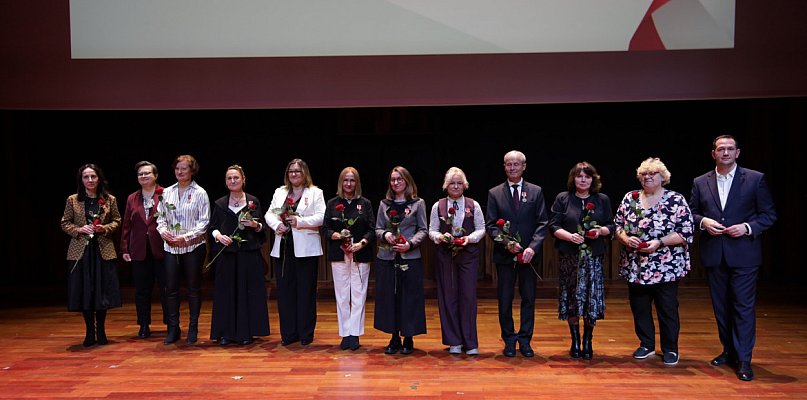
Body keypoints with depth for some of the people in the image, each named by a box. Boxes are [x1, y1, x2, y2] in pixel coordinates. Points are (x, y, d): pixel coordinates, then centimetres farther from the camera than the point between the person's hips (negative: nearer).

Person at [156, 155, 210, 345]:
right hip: (170, 247, 3)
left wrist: (186, 237, -15)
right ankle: (173, 328, 15)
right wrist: (163, 231, -8)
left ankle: (193, 328, 17)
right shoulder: (167, 192, 9)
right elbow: (161, 217, 12)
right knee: (171, 288, 4)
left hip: (193, 246, -3)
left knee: (194, 288, 6)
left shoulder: (200, 193, -3)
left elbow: (204, 222, -7)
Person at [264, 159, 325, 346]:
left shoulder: (315, 193, 4)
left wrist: (300, 221, -17)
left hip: (306, 249, -4)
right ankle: (288, 333, 15)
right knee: (284, 290, 5)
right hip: (283, 248, 4)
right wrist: (277, 225, -9)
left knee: (306, 291, 1)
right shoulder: (279, 192, 17)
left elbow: (321, 217, -7)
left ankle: (306, 333, 11)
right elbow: (269, 214, 11)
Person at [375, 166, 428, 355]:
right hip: (386, 257, 3)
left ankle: (408, 339, 13)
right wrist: (385, 234, -10)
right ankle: (394, 338, 16)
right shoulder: (384, 204, 11)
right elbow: (377, 228, 12)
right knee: (388, 296, 4)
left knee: (410, 297, 1)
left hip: (410, 257, -2)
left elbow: (423, 230, 2)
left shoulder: (418, 203, 4)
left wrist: (410, 244, -13)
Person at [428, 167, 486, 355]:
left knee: (468, 296, -3)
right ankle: (454, 342, 14)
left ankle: (470, 343, 6)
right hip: (445, 255, 1)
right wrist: (440, 237, -13)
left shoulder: (473, 205, 4)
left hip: (468, 254, -1)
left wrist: (470, 238, -11)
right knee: (448, 296, 3)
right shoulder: (438, 206, 5)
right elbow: (432, 230, 8)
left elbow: (481, 229, 7)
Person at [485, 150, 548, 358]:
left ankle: (525, 340, 19)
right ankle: (509, 340, 19)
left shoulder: (536, 191, 5)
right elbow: (491, 225, 0)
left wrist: (532, 247, -15)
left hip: (529, 254, 0)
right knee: (505, 300, 5)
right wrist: (506, 243, -15)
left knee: (529, 298, 7)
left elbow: (542, 223, -1)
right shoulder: (494, 193, 4)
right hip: (504, 255, 0)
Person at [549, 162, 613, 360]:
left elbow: (611, 226, 10)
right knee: (571, 298, 2)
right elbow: (553, 226, 0)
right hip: (569, 256, -1)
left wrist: (601, 230, -11)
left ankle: (587, 342, 13)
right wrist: (569, 236, -17)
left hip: (593, 256, 1)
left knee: (592, 298, -3)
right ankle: (575, 341, 16)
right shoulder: (562, 199, 5)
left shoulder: (603, 200, 9)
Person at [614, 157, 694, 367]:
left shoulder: (676, 200, -5)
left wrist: (659, 242, -18)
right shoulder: (630, 198, 6)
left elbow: (686, 233, -8)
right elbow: (617, 225, 9)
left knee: (667, 309, 6)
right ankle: (646, 345, 29)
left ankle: (670, 349, 22)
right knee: (639, 308, 12)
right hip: (635, 268, 4)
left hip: (666, 268, -3)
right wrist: (626, 238, -11)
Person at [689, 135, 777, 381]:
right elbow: (691, 213, 12)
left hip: (743, 253, -3)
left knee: (744, 305, -3)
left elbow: (769, 214, 1)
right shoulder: (700, 182, 7)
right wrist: (703, 221, -8)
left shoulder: (755, 179, 0)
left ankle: (743, 359, 3)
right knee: (721, 305, 11)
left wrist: (748, 227, -15)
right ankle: (729, 350, 25)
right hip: (713, 254, 3)